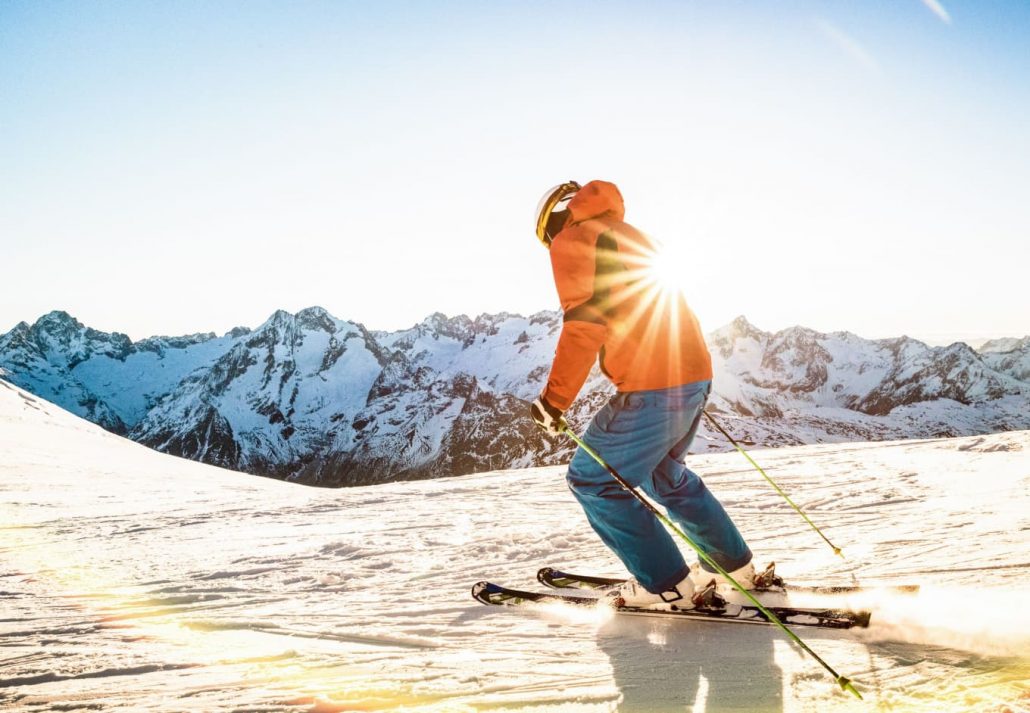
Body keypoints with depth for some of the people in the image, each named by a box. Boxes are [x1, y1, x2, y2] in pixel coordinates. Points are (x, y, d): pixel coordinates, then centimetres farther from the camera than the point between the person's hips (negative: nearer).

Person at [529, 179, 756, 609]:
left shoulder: (572, 240, -2)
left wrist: (554, 399, -14)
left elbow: (584, 322, -15)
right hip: (696, 375, 9)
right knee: (663, 472, 28)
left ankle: (666, 586, 7)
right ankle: (735, 565, 33)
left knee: (593, 480, 4)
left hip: (651, 388, -9)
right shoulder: (628, 234, 23)